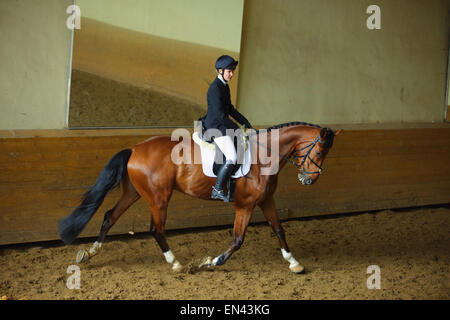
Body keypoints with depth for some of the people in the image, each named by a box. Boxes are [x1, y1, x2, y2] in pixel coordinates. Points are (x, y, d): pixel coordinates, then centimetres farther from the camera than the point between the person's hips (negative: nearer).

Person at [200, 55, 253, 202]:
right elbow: (220, 114, -23)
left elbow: (230, 109, 19)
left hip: (223, 127, 10)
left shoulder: (225, 86, 12)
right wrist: (236, 129, -18)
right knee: (232, 158, -21)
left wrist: (247, 124, 13)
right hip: (216, 128, -10)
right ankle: (217, 190, -13)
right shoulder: (215, 88, -19)